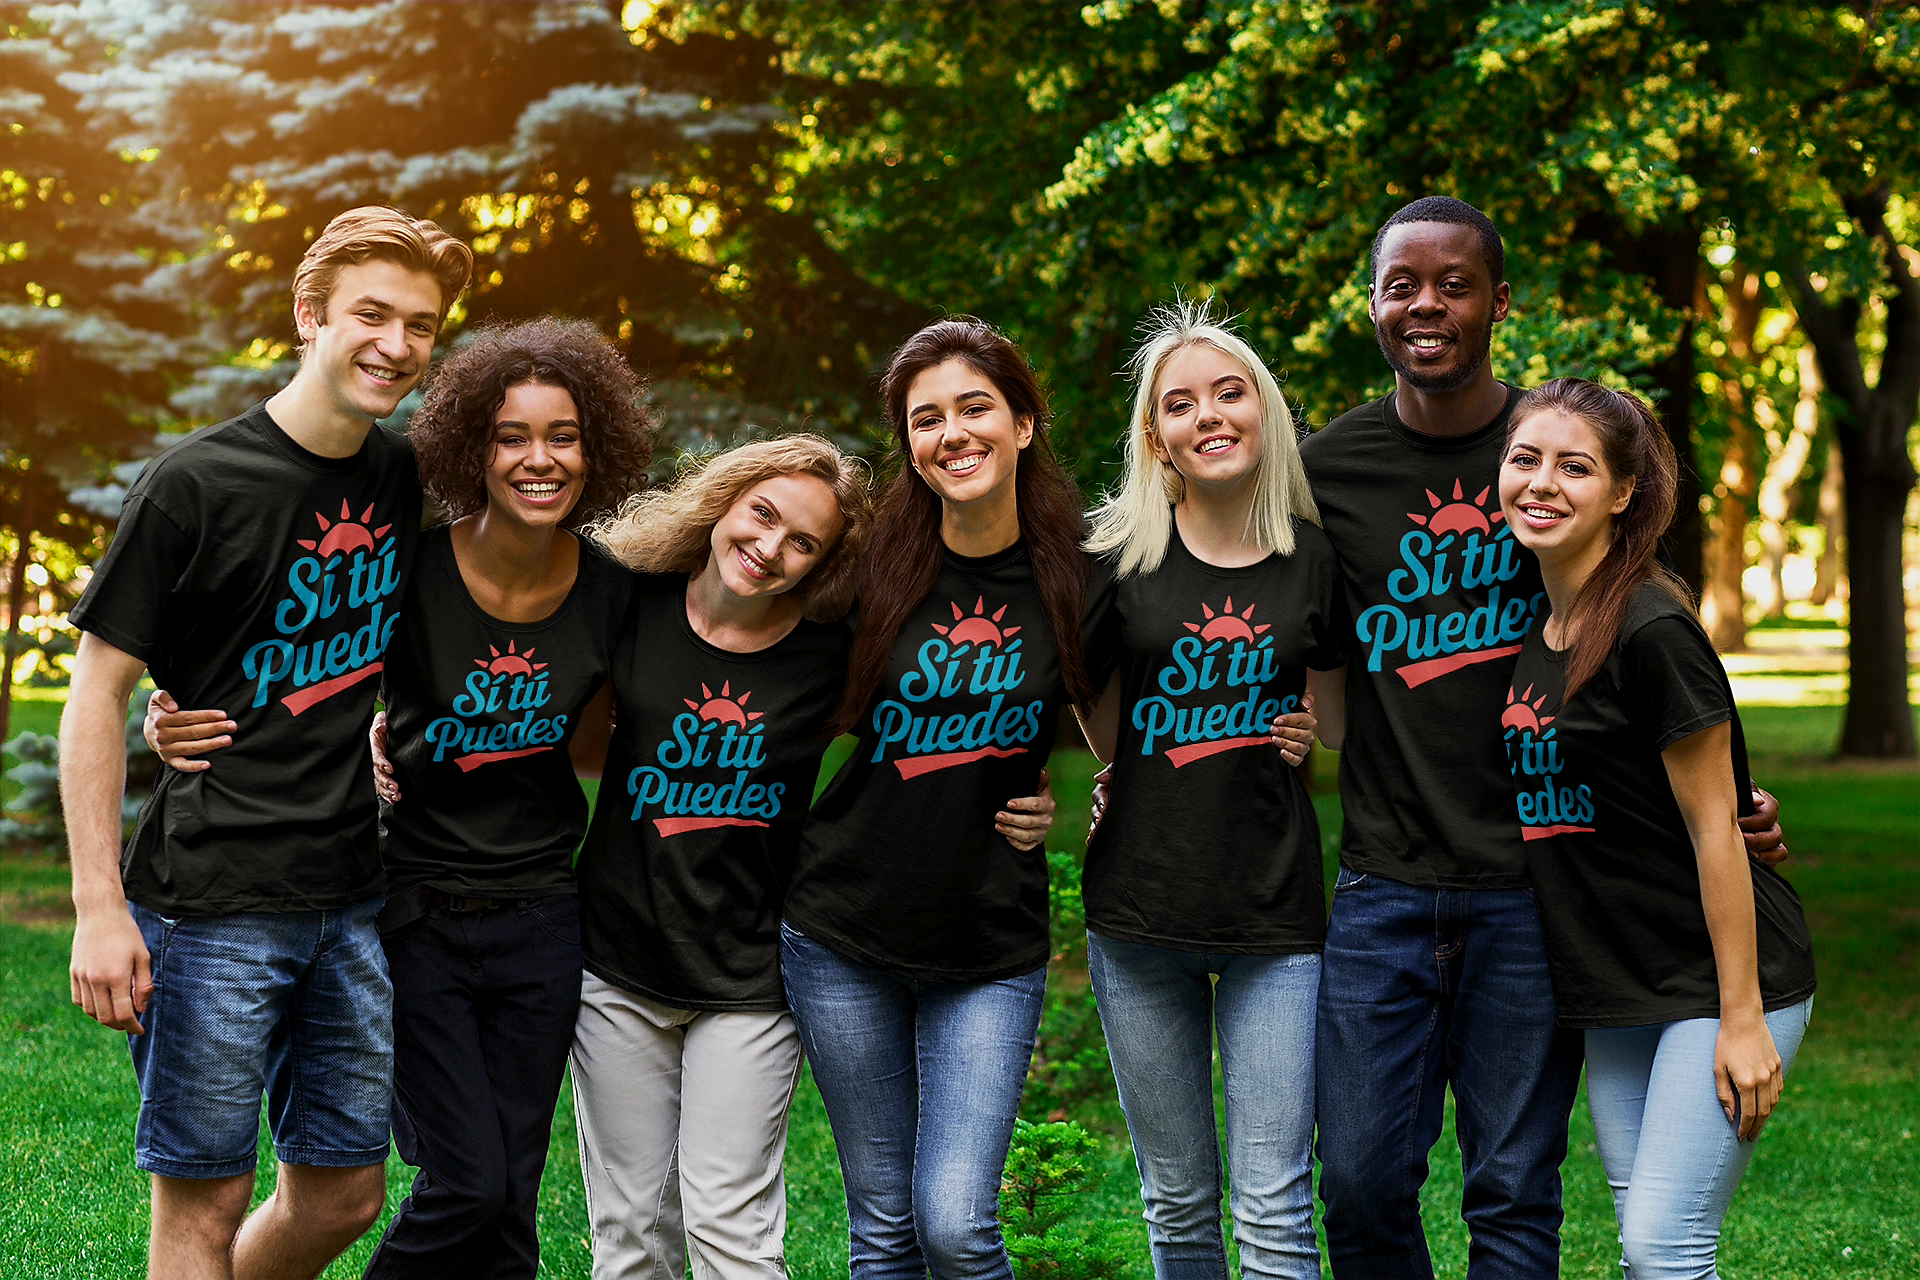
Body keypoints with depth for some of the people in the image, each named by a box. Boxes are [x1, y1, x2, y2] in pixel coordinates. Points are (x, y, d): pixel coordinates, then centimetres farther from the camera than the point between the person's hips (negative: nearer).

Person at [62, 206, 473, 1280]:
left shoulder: (407, 480, 7)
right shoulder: (195, 484, -10)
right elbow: (97, 694, -8)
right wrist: (100, 906, -13)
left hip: (355, 899, 6)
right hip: (210, 900, -6)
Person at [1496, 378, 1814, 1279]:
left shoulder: (1651, 631, -18)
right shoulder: (1534, 628, 7)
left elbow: (1714, 830, -17)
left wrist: (1741, 1017, -16)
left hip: (1718, 978, -8)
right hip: (1616, 998, 8)